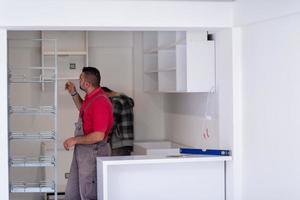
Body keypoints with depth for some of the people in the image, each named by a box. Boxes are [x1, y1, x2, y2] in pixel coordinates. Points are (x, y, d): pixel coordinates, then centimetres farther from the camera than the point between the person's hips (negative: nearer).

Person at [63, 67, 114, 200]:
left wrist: (75, 140, -15)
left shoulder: (100, 102, -23)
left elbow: (98, 136, -26)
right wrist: (73, 93, 18)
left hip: (93, 151, -10)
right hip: (81, 150, 10)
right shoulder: (91, 97, 7)